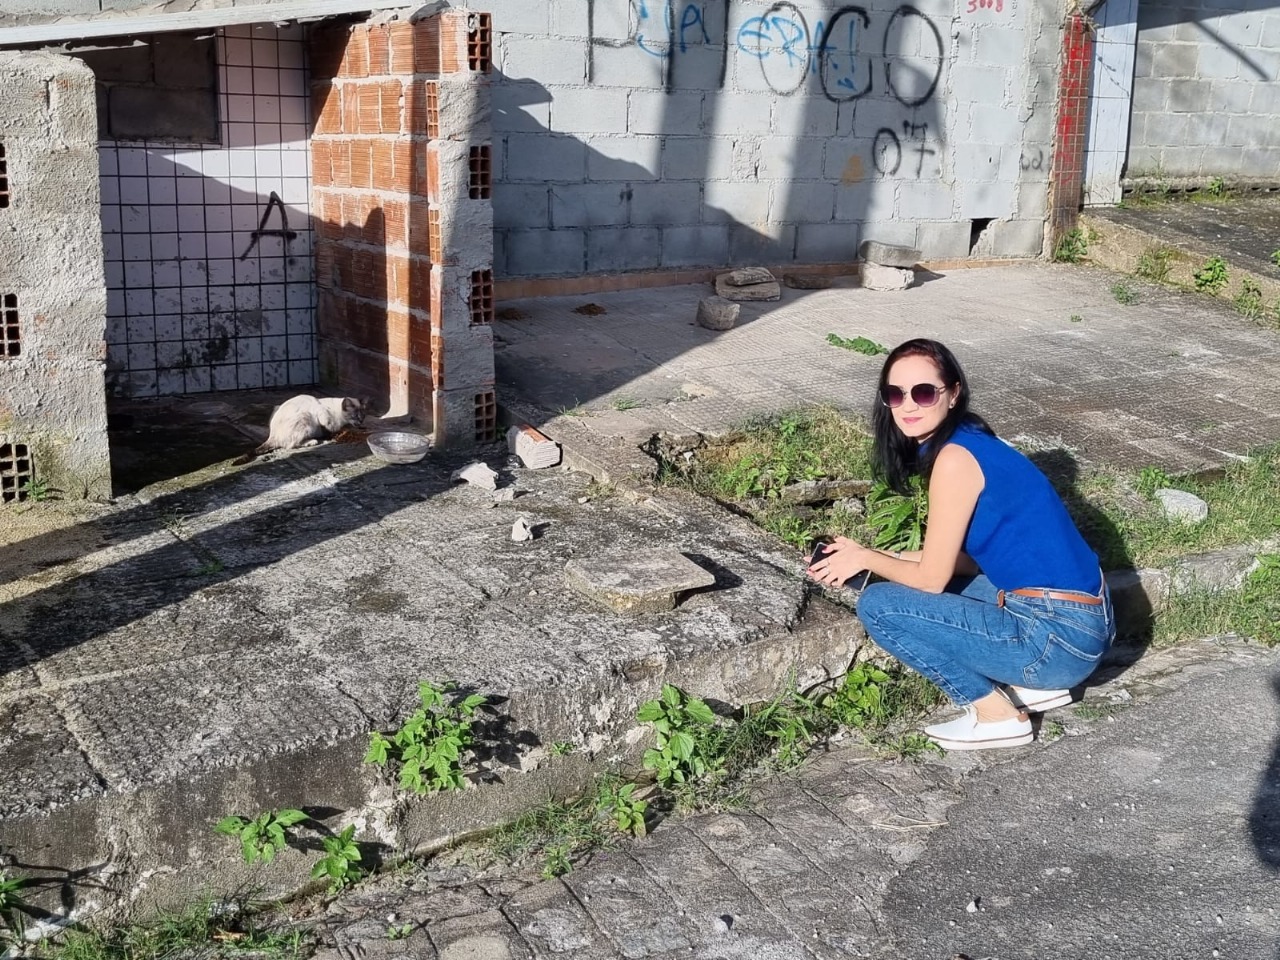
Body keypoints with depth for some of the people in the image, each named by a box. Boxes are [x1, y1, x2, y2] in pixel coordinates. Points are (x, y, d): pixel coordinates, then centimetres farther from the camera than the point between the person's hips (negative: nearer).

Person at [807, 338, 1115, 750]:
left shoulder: (954, 458, -16)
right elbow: (964, 559, 16)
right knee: (911, 585, 23)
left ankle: (998, 715, 2)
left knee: (878, 605, -7)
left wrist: (865, 559, 7)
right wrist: (868, 555, 14)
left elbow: (932, 577, -11)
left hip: (1059, 637, -9)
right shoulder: (969, 442, 11)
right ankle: (1035, 685, 18)